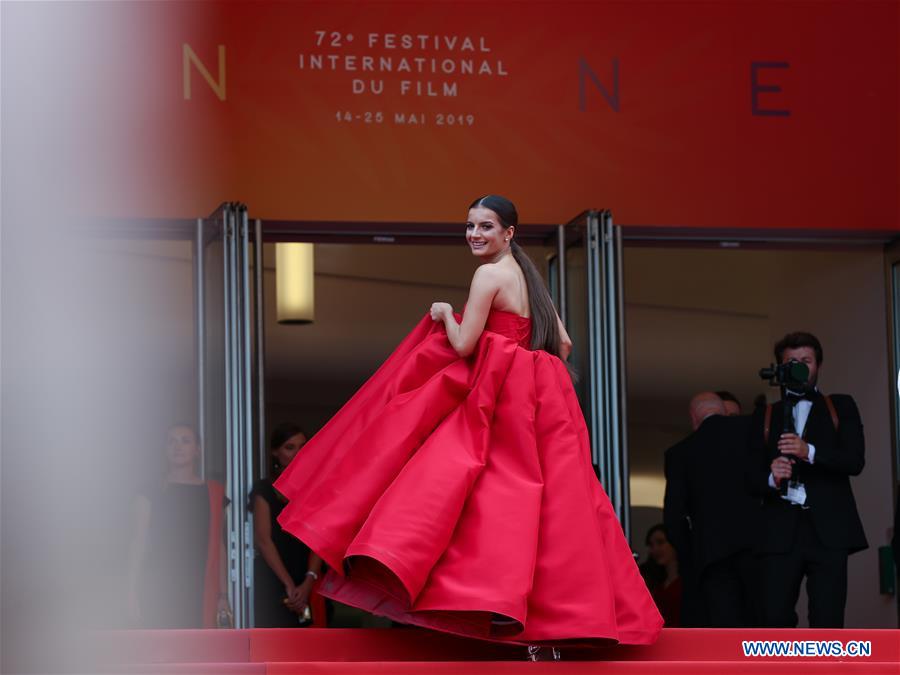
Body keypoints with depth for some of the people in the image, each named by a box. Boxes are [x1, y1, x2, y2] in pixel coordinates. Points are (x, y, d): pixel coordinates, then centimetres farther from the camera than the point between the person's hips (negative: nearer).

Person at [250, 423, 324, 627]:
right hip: (273, 585, -3)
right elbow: (263, 540, -7)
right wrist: (289, 585, -17)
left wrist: (308, 582, -15)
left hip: (308, 585, 3)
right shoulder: (264, 490, 3)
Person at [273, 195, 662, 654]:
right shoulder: (528, 275, 16)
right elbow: (563, 342, 17)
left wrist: (445, 314, 4)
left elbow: (464, 345, -14)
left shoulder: (490, 274, -10)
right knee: (543, 496, 5)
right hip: (541, 394, 9)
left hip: (498, 398, -9)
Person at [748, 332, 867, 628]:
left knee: (828, 622, -7)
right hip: (780, 531, 1)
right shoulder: (765, 417, 20)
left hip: (828, 529, -1)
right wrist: (771, 478, -13)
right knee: (775, 619, -9)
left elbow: (855, 460, 1)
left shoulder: (841, 407, 16)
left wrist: (809, 452, -15)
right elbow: (752, 475, 10)